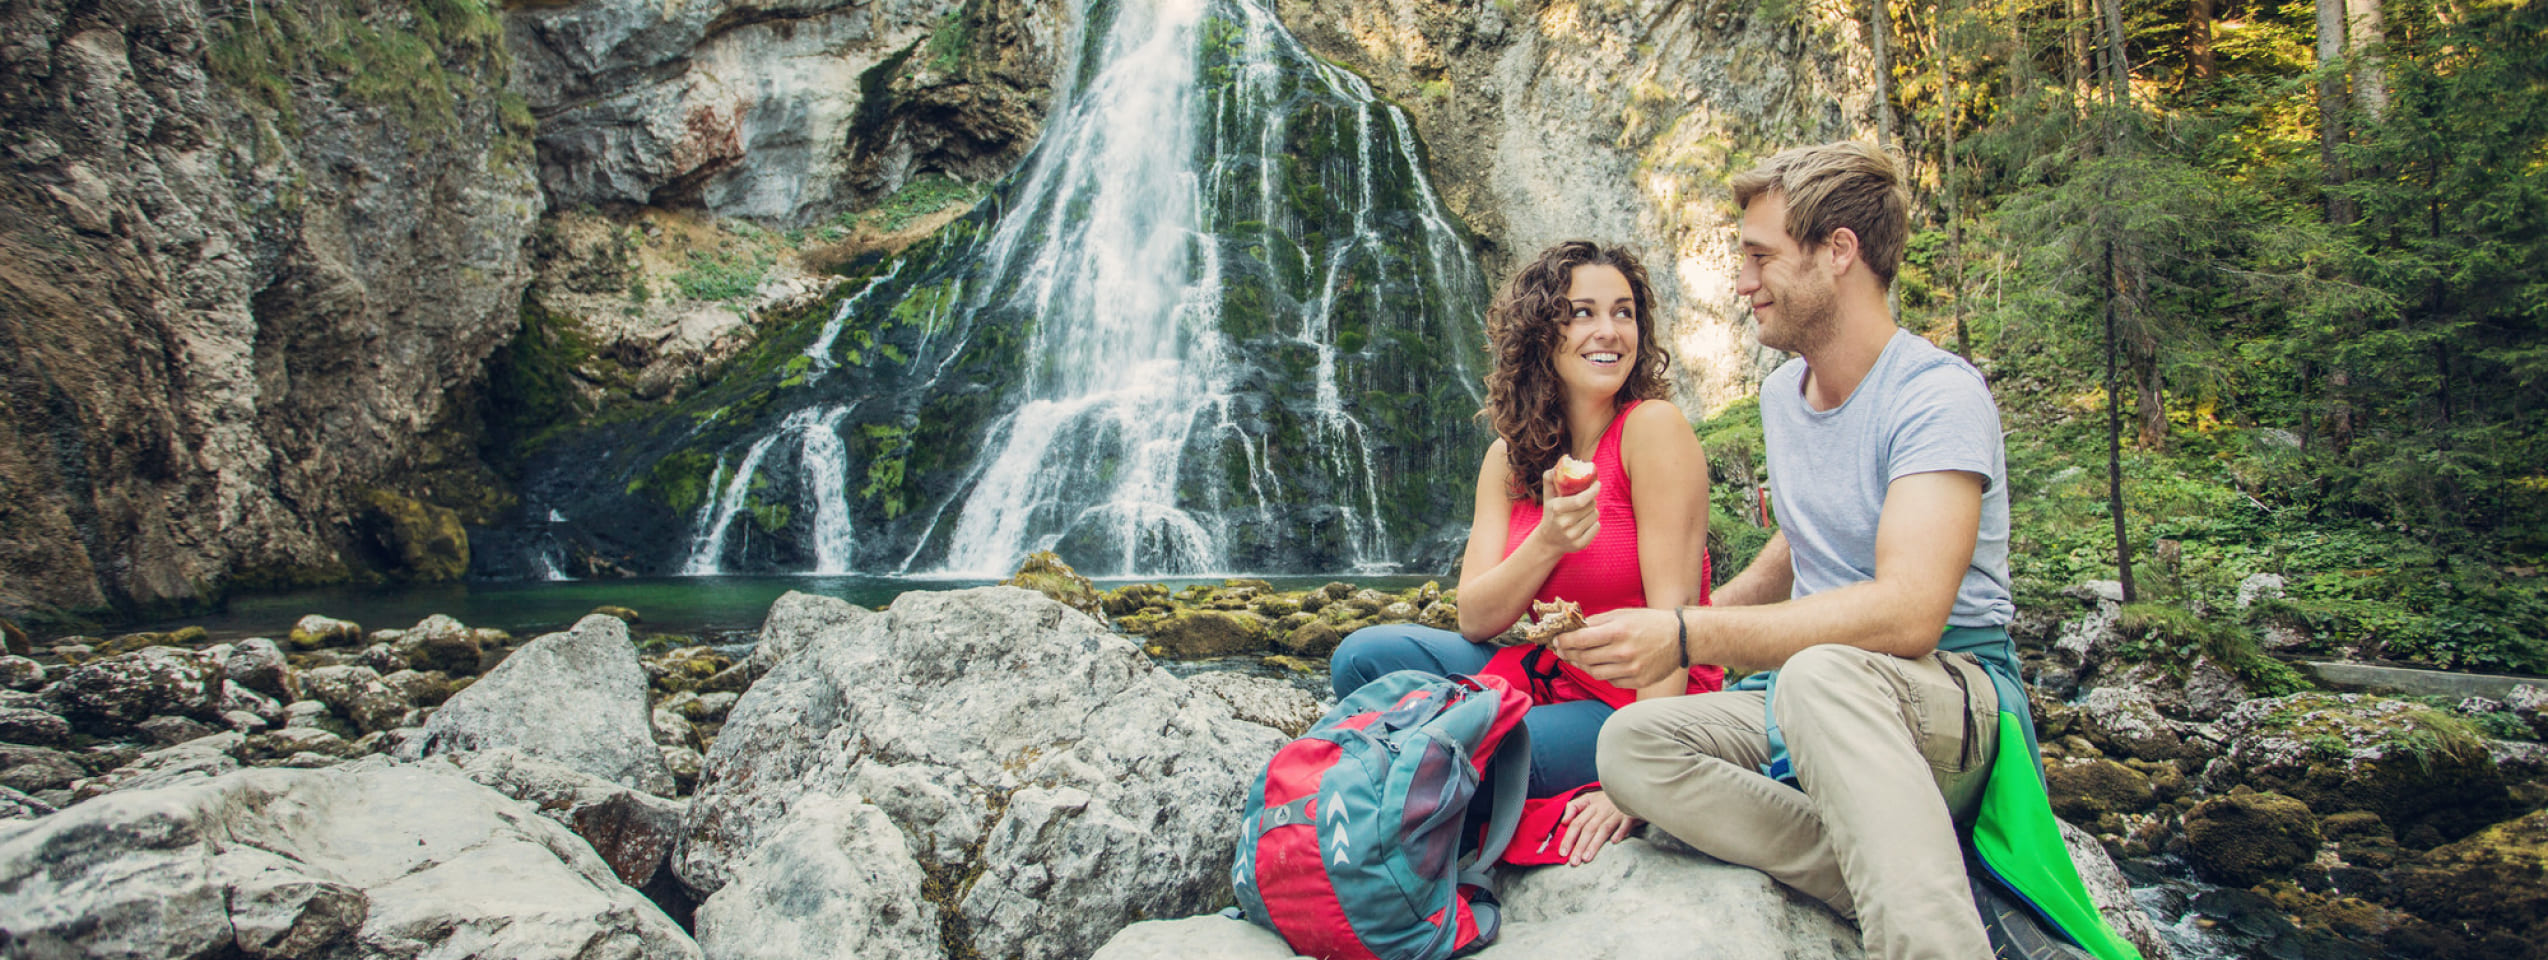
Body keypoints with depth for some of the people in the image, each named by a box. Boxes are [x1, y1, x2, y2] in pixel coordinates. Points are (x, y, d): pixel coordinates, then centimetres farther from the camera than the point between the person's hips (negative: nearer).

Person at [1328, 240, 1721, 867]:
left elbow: (1673, 608, -19)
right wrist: (1547, 542, -22)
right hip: (1545, 681, 6)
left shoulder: (1653, 427, -14)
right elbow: (1474, 620, -2)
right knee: (1365, 656, -8)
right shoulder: (1510, 457, 3)